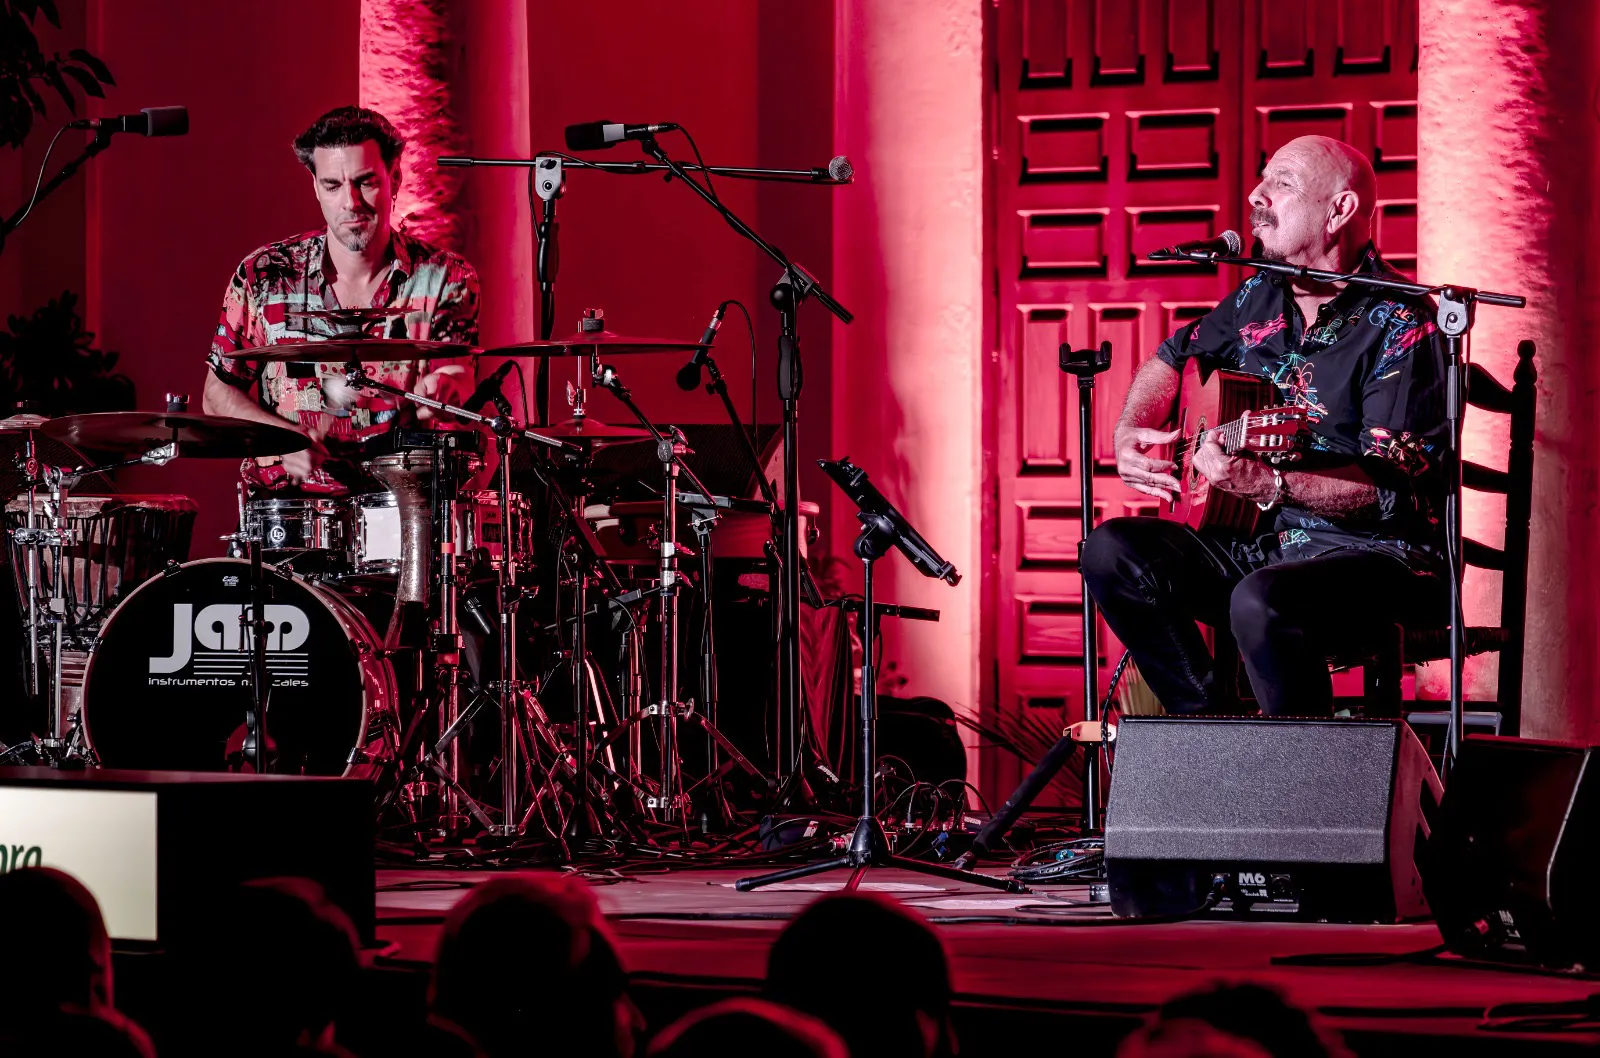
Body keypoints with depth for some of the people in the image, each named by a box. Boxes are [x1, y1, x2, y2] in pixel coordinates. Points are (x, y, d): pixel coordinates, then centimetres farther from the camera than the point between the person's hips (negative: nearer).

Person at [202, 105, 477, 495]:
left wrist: (441, 387, -33)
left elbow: (455, 372, -8)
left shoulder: (445, 279, 3)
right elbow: (218, 394, 10)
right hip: (288, 500, 0)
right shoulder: (262, 278, 3)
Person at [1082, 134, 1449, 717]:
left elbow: (1388, 490, -23)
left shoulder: (1401, 328, -15)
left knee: (1260, 603, -37)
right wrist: (1130, 435, 8)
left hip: (1382, 556, -8)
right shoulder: (1262, 298, 9)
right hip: (1263, 543, 8)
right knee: (1112, 550, -8)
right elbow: (1173, 358, 28)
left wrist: (1269, 485, -36)